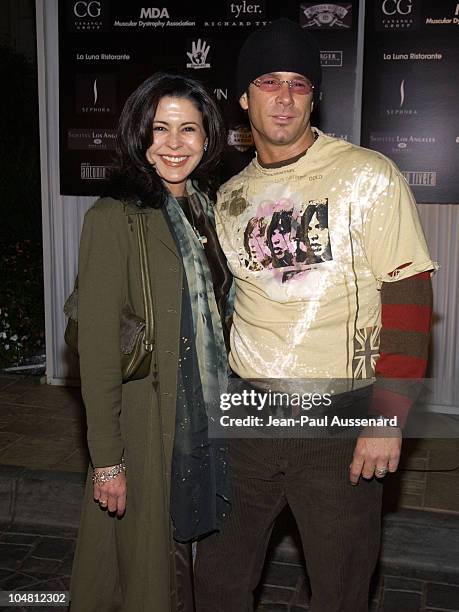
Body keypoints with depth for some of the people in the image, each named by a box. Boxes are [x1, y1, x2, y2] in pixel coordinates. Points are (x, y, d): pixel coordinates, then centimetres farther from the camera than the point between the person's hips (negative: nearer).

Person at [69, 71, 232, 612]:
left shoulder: (204, 211, 7)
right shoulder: (114, 218, -15)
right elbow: (98, 349, -17)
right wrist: (106, 458, -17)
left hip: (205, 419, 7)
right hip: (148, 429, -6)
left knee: (180, 556, 21)